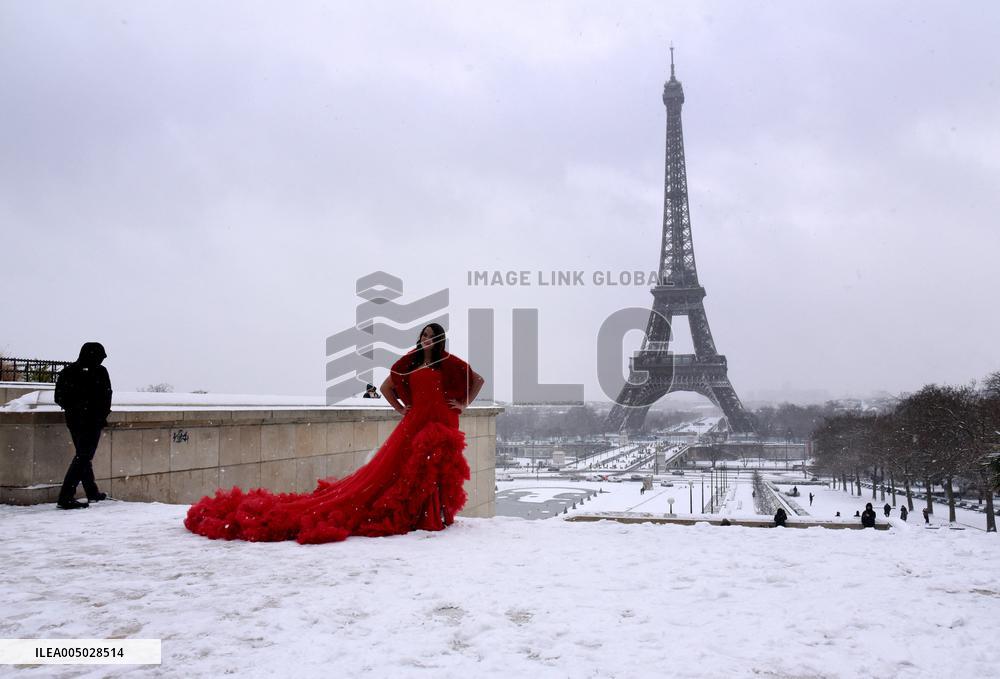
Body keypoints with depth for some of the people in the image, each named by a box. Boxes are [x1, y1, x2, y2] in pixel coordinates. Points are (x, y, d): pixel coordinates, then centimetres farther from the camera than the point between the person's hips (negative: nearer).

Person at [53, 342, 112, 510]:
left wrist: (71, 408, 15)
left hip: (73, 419, 7)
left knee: (83, 455, 18)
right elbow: (105, 398, -7)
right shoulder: (99, 372, -10)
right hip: (91, 421, -7)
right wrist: (102, 417, 2)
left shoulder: (67, 372, 6)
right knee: (83, 457, -5)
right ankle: (66, 497, -12)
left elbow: (59, 398, 9)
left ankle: (92, 492, 30)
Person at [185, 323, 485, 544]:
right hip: (413, 423, 3)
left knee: (435, 471, -5)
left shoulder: (449, 363, 3)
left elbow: (478, 379, 9)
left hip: (440, 425, -3)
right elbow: (385, 386, 21)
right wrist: (401, 409, 11)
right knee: (391, 468, -3)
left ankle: (436, 516, 6)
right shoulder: (410, 362, 11)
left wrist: (464, 404, 4)